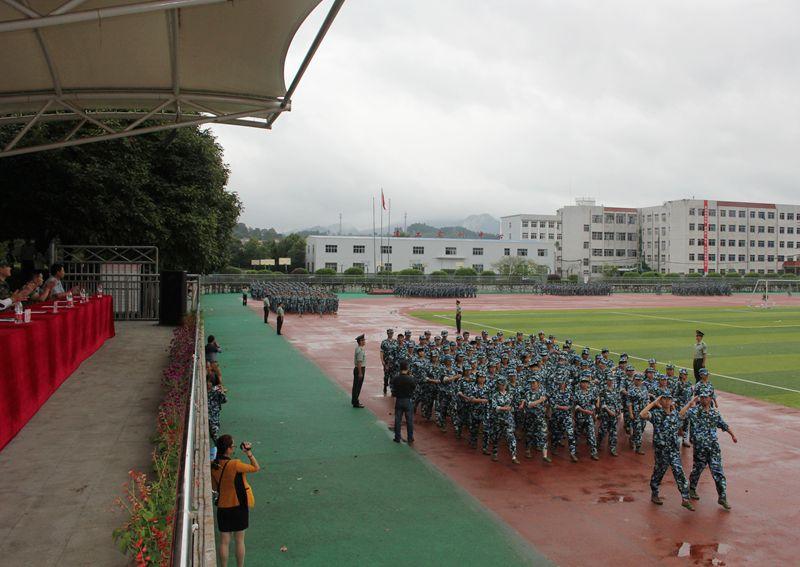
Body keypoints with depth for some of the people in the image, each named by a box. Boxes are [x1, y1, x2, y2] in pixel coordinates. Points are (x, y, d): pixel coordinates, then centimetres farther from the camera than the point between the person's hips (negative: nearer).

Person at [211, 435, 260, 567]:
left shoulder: (212, 466, -8)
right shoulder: (235, 465, -24)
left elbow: (214, 487, 4)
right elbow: (256, 468, -12)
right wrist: (249, 452, -8)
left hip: (223, 507, 3)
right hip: (239, 506, -3)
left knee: (224, 541, 13)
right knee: (239, 540, 13)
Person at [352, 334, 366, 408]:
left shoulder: (358, 349, 10)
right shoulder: (360, 350, -22)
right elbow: (359, 362, -24)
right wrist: (360, 373, -22)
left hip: (357, 369, 10)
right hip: (360, 369, -10)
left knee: (356, 385, 18)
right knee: (358, 386, -3)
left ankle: (354, 400, 30)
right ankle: (355, 403, 3)